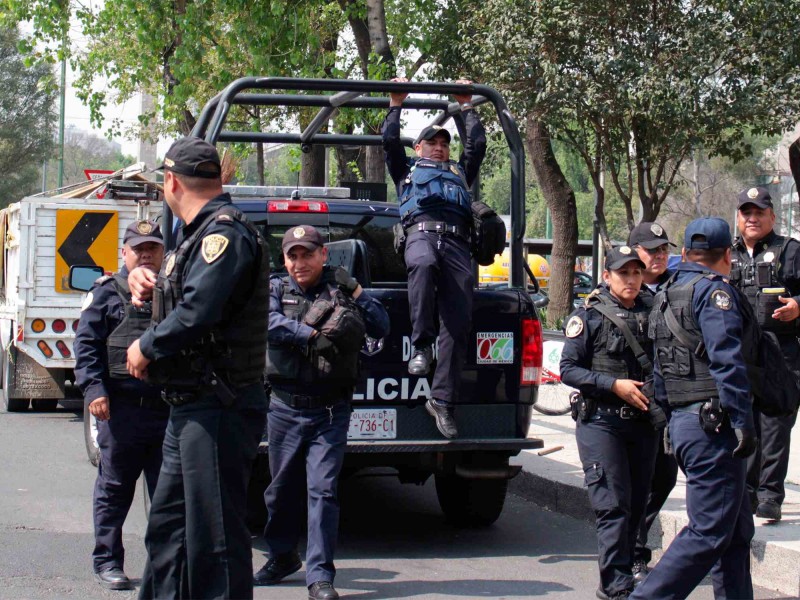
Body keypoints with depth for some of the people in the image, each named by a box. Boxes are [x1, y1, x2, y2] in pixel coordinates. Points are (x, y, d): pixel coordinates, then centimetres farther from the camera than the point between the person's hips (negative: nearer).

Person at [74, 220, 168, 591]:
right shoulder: (106, 292, 5)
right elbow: (86, 345, -1)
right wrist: (94, 389, -14)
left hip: (169, 407, 3)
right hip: (121, 407, -3)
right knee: (114, 488, 4)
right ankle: (107, 562, 12)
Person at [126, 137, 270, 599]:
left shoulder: (224, 232, -15)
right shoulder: (203, 232, 18)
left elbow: (199, 311, -26)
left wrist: (146, 347, -12)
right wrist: (150, 282, 8)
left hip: (218, 409, -11)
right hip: (192, 406, 11)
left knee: (214, 533, -7)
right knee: (168, 526, 18)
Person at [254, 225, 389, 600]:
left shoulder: (340, 288, 5)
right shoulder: (275, 288, 6)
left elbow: (382, 328, 0)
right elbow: (270, 323, -14)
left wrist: (356, 293, -11)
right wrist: (315, 335, -22)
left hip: (330, 411, -2)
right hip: (284, 409, 2)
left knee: (322, 490, -8)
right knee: (282, 488, 14)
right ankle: (282, 556, 35)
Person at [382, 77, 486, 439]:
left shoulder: (460, 172, 40)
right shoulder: (407, 169, 33)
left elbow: (477, 143, 34)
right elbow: (389, 141, 22)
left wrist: (465, 107, 42)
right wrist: (396, 105, 30)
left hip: (456, 242, 3)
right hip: (421, 233, -3)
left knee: (459, 321, -15)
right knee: (423, 265, -43)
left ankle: (443, 400, -17)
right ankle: (422, 345, -38)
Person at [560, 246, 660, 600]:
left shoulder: (651, 314, 10)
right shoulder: (589, 316, -3)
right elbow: (568, 369, -7)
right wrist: (614, 384, -16)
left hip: (643, 422, 5)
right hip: (601, 422, -5)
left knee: (636, 505, 9)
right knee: (613, 505, -9)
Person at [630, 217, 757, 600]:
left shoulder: (666, 293, 20)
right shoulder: (713, 290, -8)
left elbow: (660, 371, 22)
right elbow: (727, 361, -18)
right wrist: (743, 422, -19)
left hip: (682, 421, 9)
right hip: (712, 423, -9)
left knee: (736, 529, 13)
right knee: (709, 532, -8)